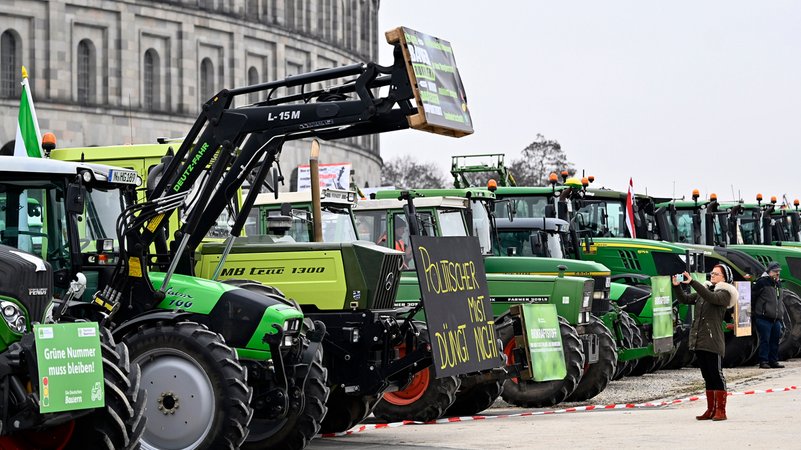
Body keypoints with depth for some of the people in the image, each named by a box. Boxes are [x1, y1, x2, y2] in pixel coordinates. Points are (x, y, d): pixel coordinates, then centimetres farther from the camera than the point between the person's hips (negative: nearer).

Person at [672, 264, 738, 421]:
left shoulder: (724, 293, -4)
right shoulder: (703, 292, 19)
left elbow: (711, 298, -24)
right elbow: (684, 299, 14)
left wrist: (692, 282, -29)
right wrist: (676, 286, -5)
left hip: (713, 341, -7)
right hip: (698, 341, 7)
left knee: (716, 375, -5)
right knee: (707, 377, 11)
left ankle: (721, 410, -2)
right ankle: (711, 410, 15)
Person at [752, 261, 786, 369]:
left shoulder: (778, 284, 17)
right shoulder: (762, 282, -8)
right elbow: (752, 296, -6)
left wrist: (781, 314, 22)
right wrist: (753, 311, -3)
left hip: (776, 319, 8)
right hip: (764, 319, -8)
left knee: (775, 340, 8)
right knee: (765, 340, -7)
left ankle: (773, 361, 15)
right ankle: (763, 361, -4)